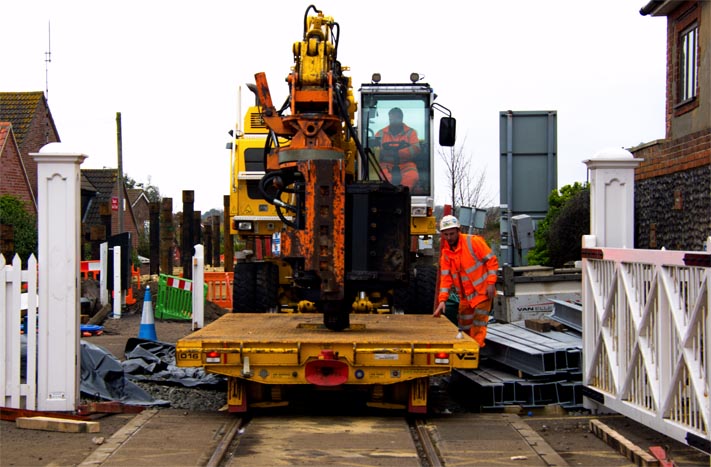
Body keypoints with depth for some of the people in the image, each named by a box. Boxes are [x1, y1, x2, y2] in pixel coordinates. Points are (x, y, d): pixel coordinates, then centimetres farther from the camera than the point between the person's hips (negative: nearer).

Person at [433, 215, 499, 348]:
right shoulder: (445, 253, 5)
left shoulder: (473, 242, -12)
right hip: (465, 296, 6)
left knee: (478, 328, -9)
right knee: (464, 328, 14)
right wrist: (442, 300, -8)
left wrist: (491, 283, -17)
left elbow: (492, 261, -11)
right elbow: (446, 278, 3)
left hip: (482, 292, -6)